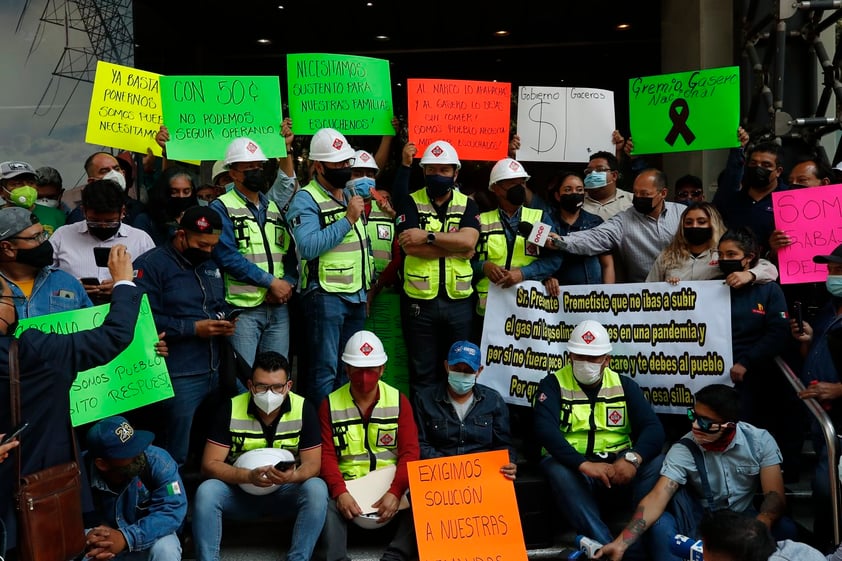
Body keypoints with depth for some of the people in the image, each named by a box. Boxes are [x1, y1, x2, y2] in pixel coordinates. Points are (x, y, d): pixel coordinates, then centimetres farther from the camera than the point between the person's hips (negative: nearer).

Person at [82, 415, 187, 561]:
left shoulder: (157, 460, -25)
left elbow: (172, 509, -30)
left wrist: (126, 538, -41)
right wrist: (85, 539, -38)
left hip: (148, 539, -1)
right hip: (103, 544, 1)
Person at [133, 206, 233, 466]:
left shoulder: (210, 266, 16)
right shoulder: (151, 265, -8)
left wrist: (225, 321, 2)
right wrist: (194, 328, -17)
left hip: (214, 371, 7)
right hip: (178, 377, -7)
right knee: (177, 456, 3)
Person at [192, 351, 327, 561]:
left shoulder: (303, 409, -12)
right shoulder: (231, 409, -12)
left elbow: (313, 463, -11)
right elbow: (210, 464, -13)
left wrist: (293, 476, -35)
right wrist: (249, 476, -31)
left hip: (285, 492, 0)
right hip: (239, 490, 0)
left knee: (317, 489, -30)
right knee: (206, 491, -29)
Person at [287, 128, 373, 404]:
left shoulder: (352, 194, 16)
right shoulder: (306, 199, -9)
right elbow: (308, 247, -24)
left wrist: (368, 285, 18)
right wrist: (348, 219, -21)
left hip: (357, 296, 8)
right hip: (325, 296, -8)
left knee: (348, 371, 14)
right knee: (324, 371, -5)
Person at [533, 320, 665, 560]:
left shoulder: (625, 385, 8)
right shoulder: (553, 384, 0)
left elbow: (653, 428, -6)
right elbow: (545, 429, -17)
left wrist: (633, 458, -29)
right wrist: (583, 464, -32)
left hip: (618, 464, 2)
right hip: (572, 464, -2)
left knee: (657, 463, -26)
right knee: (558, 472, -36)